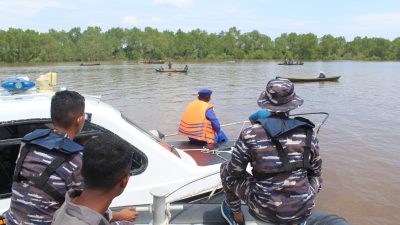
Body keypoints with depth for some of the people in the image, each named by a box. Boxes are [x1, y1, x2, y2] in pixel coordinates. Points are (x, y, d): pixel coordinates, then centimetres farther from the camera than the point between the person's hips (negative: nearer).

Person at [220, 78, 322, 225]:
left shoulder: (250, 135, -14)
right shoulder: (308, 133, -5)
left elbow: (234, 172, -4)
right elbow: (315, 171, 9)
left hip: (264, 211, -2)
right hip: (303, 212, 3)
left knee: (226, 169, 18)